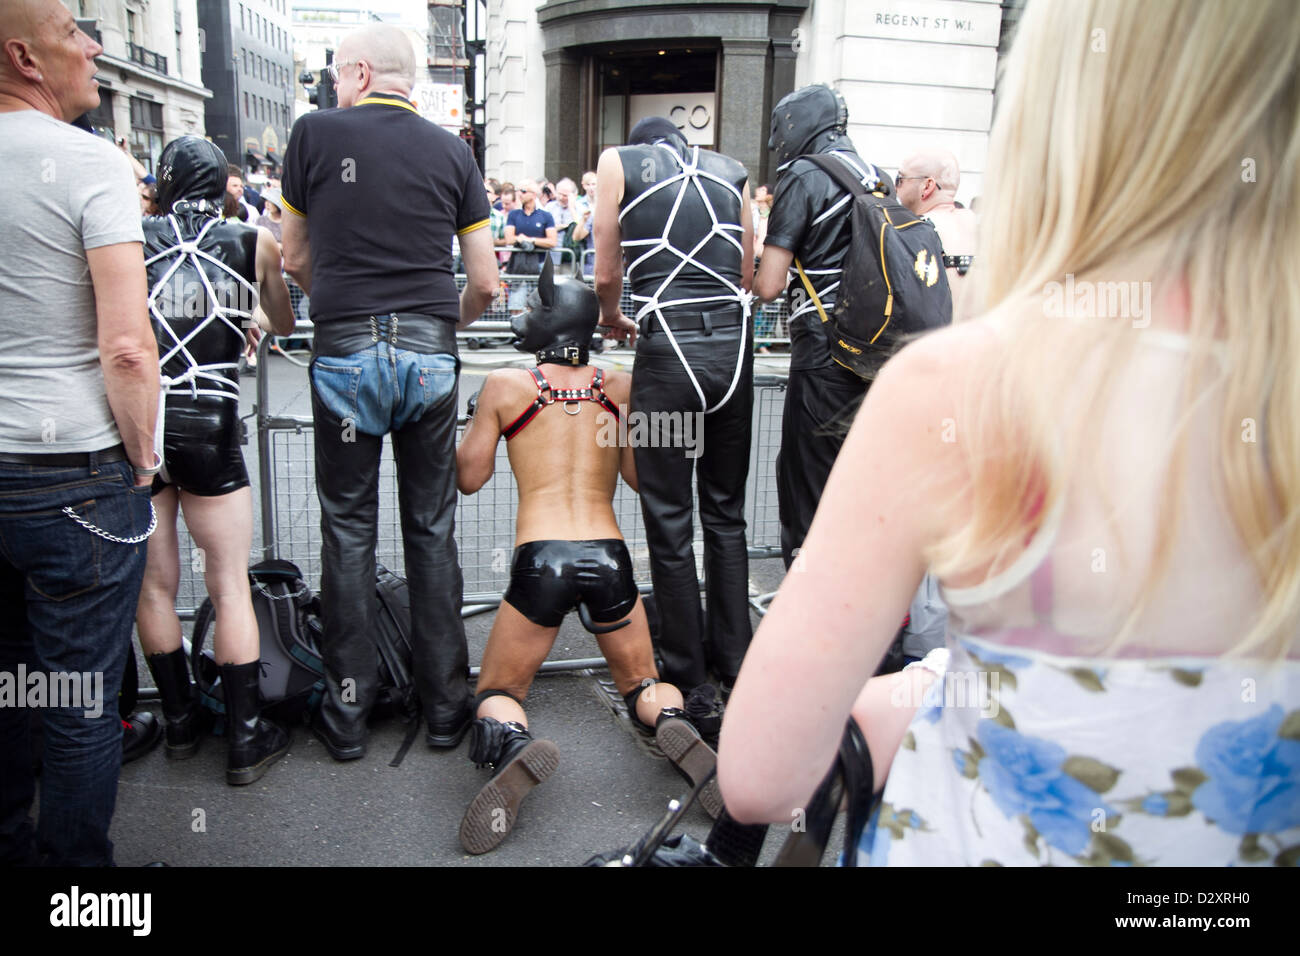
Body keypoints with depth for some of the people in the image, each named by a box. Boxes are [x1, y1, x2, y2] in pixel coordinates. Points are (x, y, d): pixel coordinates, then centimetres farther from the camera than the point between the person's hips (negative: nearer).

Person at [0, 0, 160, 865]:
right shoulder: (90, 162, -12)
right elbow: (128, 348, -22)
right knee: (82, 704, 8)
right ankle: (74, 860, 23)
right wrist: (142, 460, -7)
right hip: (76, 478, -6)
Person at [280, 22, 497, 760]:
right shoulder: (453, 151, 7)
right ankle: (446, 704, 18)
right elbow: (486, 282, 5)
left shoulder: (315, 133, 4)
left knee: (349, 532, 8)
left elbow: (295, 261, 12)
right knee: (432, 530, 9)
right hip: (431, 354, 1)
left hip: (345, 355, -1)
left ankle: (348, 710, 16)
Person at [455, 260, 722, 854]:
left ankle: (514, 746, -18)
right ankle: (675, 726, -13)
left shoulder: (505, 385, 4)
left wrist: (465, 422, 26)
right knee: (643, 685, 24)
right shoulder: (621, 386, 10)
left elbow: (468, 477, 10)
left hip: (540, 559, -2)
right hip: (609, 558, 2)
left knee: (496, 694, 18)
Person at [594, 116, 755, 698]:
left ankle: (686, 670, 18)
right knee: (726, 513, 15)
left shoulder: (619, 161, 9)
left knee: (670, 519, 7)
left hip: (669, 350, -4)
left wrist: (611, 317, 27)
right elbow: (748, 275, 16)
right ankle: (733, 659, 25)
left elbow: (606, 276, 6)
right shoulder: (731, 170, 18)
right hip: (734, 346, 4)